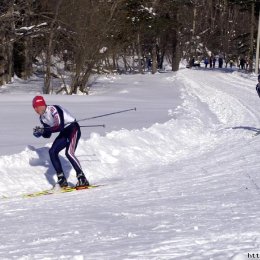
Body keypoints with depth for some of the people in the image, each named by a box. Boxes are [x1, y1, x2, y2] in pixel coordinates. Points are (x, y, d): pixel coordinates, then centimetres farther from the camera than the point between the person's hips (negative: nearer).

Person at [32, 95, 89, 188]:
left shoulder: (53, 109, -22)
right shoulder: (42, 118, 4)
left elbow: (60, 126, -31)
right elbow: (47, 134, 9)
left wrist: (43, 129, -29)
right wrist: (40, 132, -12)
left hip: (73, 129, -9)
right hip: (64, 133, 9)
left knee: (69, 153, -24)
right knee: (52, 151, -6)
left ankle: (82, 179, -18)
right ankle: (62, 180, -2)